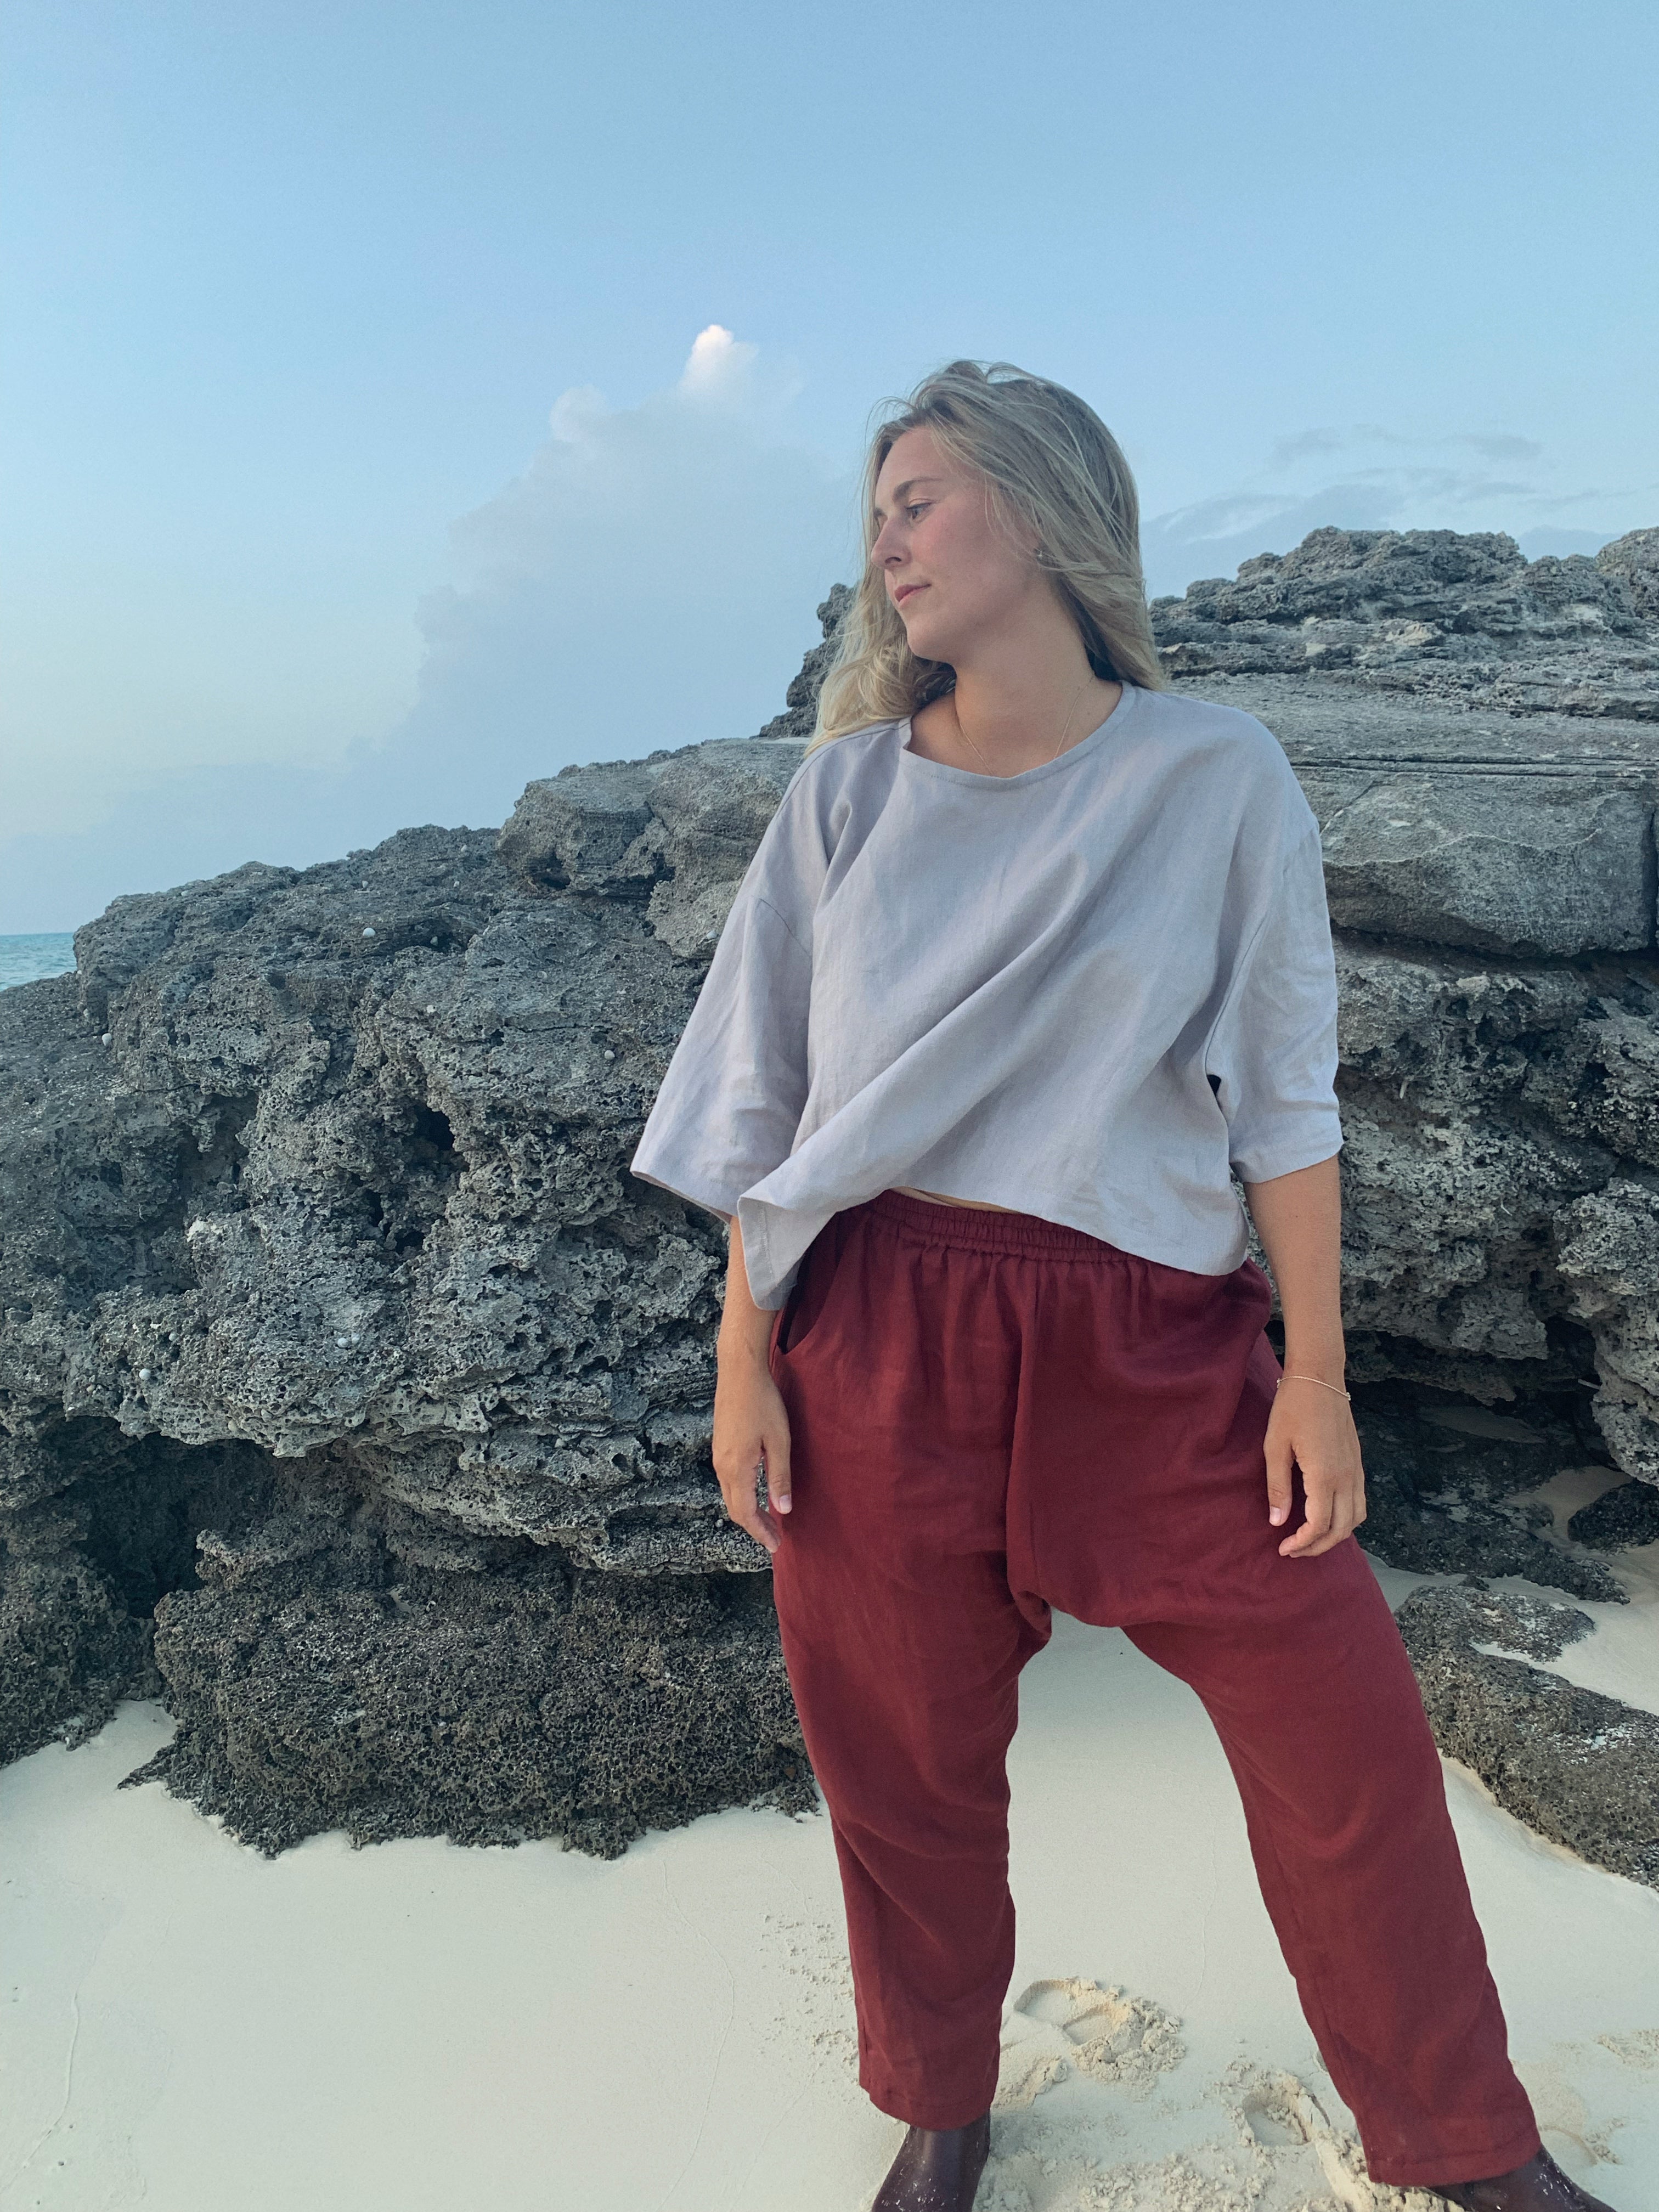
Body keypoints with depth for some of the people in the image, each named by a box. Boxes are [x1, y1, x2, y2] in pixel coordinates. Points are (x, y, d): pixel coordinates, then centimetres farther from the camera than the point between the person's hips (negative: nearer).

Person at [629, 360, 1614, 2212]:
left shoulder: (1216, 776, -1)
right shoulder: (850, 788, 4)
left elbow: (1286, 1093, 1)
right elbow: (765, 1095, 5)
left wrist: (1317, 1369, -2)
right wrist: (745, 1357, 2)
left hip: (1154, 1342, -1)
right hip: (879, 1341, 2)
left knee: (1347, 1732, 5)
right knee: (905, 1762, 12)